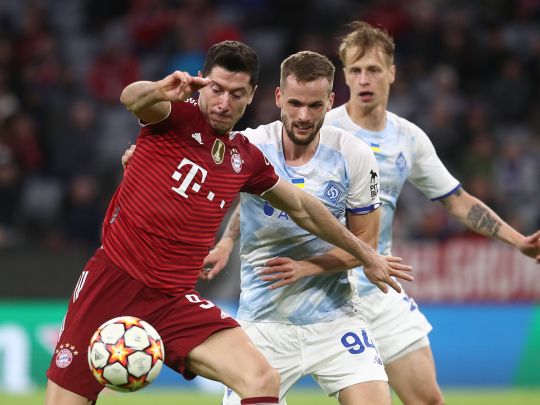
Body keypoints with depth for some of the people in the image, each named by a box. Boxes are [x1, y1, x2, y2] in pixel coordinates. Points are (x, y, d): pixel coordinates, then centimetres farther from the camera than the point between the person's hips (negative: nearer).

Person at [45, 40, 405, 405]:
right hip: (113, 276, -4)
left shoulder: (247, 158, 11)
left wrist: (364, 253, 31)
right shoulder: (176, 116, -2)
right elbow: (131, 99, -25)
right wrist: (158, 90, -49)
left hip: (174, 299, 4)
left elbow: (302, 209, 27)